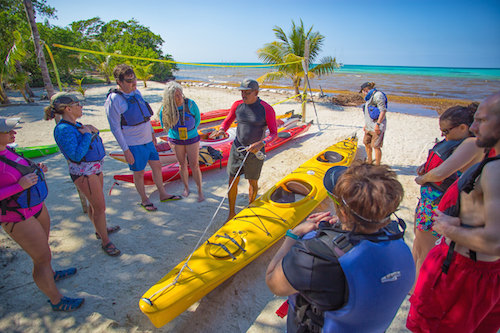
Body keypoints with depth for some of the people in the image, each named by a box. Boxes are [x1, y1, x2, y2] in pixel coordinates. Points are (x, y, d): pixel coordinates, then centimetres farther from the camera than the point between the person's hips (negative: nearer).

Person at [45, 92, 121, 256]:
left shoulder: (76, 125, 7)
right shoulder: (63, 130, -21)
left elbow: (94, 141, 17)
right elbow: (76, 155, -27)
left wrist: (93, 131, -1)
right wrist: (87, 134, -22)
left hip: (95, 168, 9)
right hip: (83, 173, -9)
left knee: (94, 203, 24)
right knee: (100, 207, -3)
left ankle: (100, 230, 43)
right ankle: (105, 242, 12)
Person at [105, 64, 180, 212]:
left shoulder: (136, 92, 5)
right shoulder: (114, 100, -17)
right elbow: (115, 128, -16)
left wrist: (152, 133, 21)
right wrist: (126, 150, -17)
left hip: (147, 140, 7)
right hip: (133, 144, -7)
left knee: (157, 166, 15)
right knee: (139, 173, 8)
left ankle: (163, 194, 33)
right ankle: (144, 200, 28)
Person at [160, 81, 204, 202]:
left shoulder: (190, 104, -15)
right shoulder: (166, 108, -12)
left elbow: (197, 119, 0)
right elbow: (164, 122, 8)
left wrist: (190, 131, 2)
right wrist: (171, 134, 6)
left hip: (192, 139, -1)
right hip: (176, 140, 1)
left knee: (194, 165, -1)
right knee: (182, 164, 12)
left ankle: (200, 190, 12)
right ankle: (186, 187, 32)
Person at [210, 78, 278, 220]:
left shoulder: (267, 109, -13)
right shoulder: (237, 105, -1)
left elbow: (274, 133, -10)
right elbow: (227, 121, 11)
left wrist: (261, 144, -28)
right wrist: (222, 130, -13)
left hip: (255, 152, -3)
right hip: (237, 148, 3)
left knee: (253, 183, 14)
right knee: (232, 182, 6)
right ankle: (231, 213, 24)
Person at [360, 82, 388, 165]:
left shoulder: (378, 95, -13)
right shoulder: (370, 97, 16)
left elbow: (383, 110, -19)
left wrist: (377, 124, -22)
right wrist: (366, 125, 19)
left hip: (377, 126, -10)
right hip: (369, 125, 10)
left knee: (376, 146, -6)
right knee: (366, 142, 18)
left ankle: (377, 165, 4)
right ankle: (369, 161, 36)